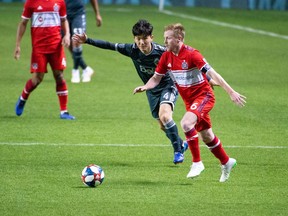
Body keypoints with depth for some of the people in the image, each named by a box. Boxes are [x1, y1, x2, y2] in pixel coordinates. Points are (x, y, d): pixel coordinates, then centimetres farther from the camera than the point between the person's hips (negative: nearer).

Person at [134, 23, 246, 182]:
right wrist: (145, 87, -14)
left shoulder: (191, 54, -22)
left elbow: (212, 74, -24)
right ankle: (226, 162, 36)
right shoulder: (166, 57, -2)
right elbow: (156, 78, 8)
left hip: (203, 96, -7)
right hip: (189, 101, 7)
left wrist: (231, 92, -26)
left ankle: (197, 163, -16)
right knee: (206, 136, 15)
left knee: (186, 123, -29)